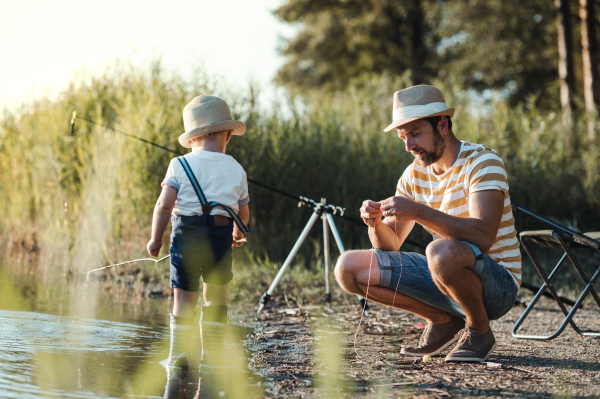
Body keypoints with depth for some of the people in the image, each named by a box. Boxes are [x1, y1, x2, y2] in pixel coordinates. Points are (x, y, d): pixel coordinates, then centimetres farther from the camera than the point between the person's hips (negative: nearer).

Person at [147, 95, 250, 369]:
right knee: (215, 297, 15)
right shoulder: (236, 170, 6)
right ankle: (212, 355, 19)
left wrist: (156, 238, 2)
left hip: (185, 234, -1)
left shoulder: (180, 166, 0)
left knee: (184, 298, 5)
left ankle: (178, 356, 8)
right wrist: (238, 234, 35)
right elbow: (243, 213, 15)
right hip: (220, 236, 1)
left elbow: (164, 205, -8)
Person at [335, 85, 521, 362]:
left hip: (496, 284, -7)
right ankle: (443, 320, 7)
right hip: (444, 278, 7)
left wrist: (420, 212, -39)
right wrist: (376, 223, -18)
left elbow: (483, 236, -32)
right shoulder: (415, 174, 6)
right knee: (349, 267, -5)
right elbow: (390, 244, 5)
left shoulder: (482, 162, -16)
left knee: (442, 252, -40)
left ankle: (480, 331, -10)